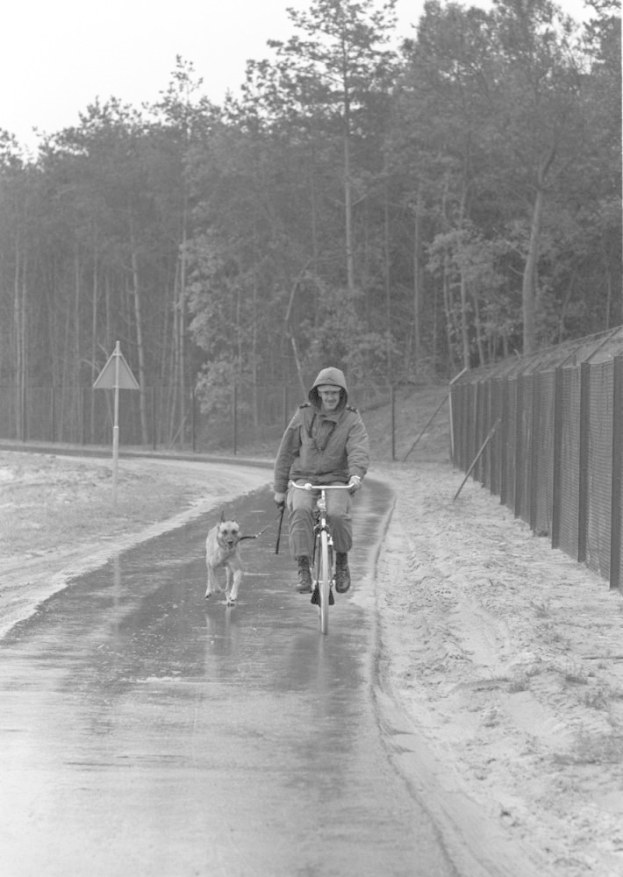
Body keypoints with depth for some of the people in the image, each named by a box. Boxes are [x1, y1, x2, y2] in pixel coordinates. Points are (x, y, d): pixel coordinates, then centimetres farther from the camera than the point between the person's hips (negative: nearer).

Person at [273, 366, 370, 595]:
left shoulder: (352, 420, 1)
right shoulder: (303, 416, 4)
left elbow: (360, 450, -16)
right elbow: (286, 452, 9)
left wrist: (356, 474, -37)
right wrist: (280, 488, 8)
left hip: (337, 480, -1)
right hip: (304, 478, 1)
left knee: (337, 514, -31)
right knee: (300, 510, -32)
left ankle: (342, 563, -4)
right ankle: (303, 570, -29)